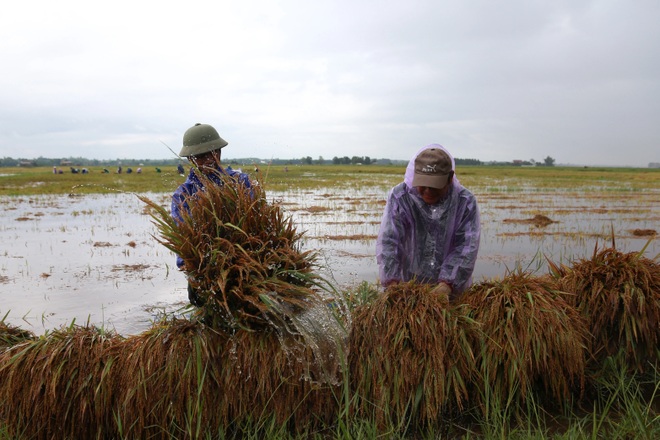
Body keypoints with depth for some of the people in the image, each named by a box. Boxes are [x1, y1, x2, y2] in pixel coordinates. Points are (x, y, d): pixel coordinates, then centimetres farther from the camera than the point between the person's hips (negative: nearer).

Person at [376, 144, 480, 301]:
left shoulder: (466, 202, -8)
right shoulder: (399, 196, -10)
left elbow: (467, 247, -14)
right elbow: (388, 241, -17)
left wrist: (447, 284, -27)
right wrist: (392, 283, -28)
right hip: (409, 285, 0)